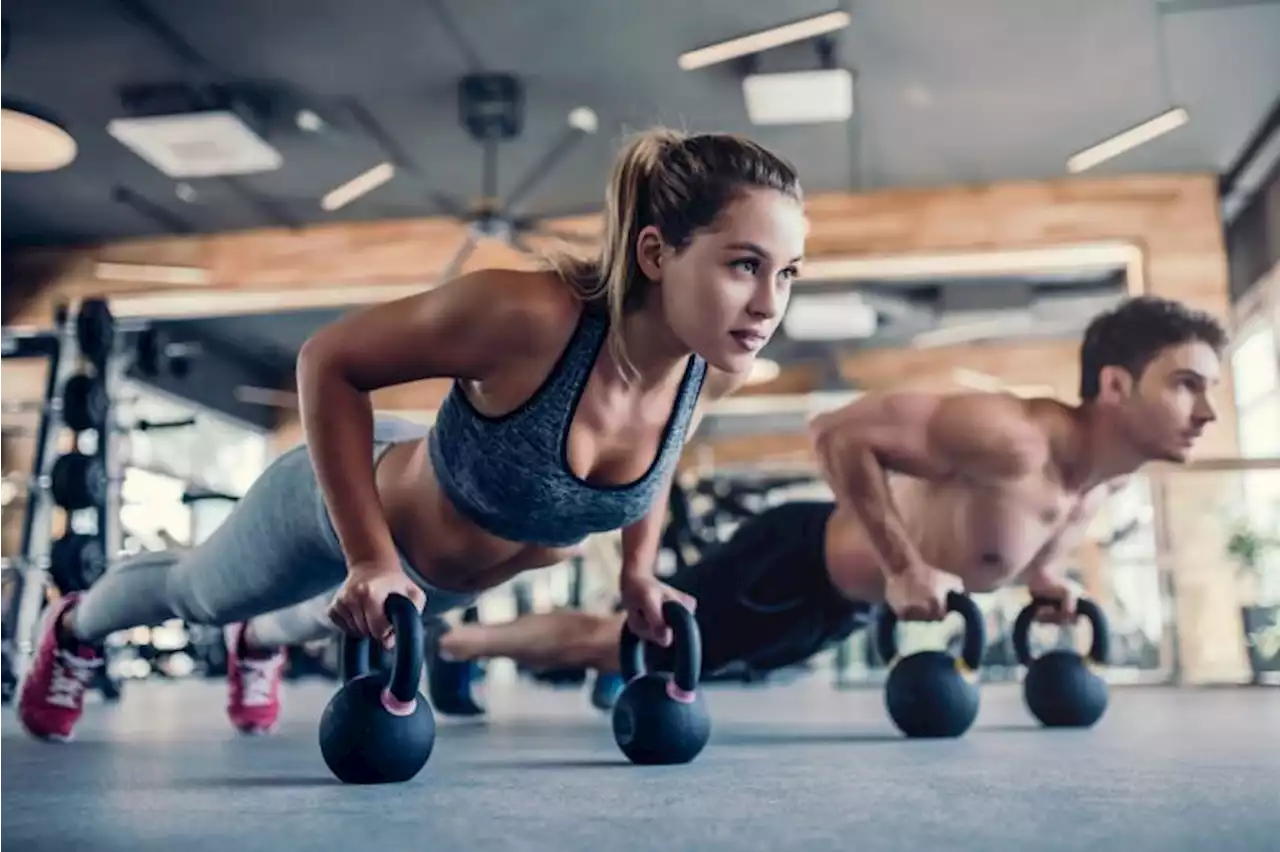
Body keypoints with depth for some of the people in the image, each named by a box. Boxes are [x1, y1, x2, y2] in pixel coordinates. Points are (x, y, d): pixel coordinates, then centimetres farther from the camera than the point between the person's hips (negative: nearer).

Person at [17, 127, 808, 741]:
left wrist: (638, 572, -1)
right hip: (345, 503, -5)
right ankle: (76, 628, 63)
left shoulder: (716, 369, -26)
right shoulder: (525, 315, -44)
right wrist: (370, 560, -31)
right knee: (196, 593, 28)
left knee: (333, 619, 39)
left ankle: (260, 644, 75)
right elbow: (328, 362, -30)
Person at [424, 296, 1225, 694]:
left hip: (845, 602, 9)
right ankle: (439, 640, 23)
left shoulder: (1110, 480, -3)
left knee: (639, 651, 24)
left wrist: (1045, 576, 1)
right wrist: (901, 566, -32)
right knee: (615, 642, 2)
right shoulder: (1015, 439, -34)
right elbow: (838, 431, -34)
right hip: (801, 563, -9)